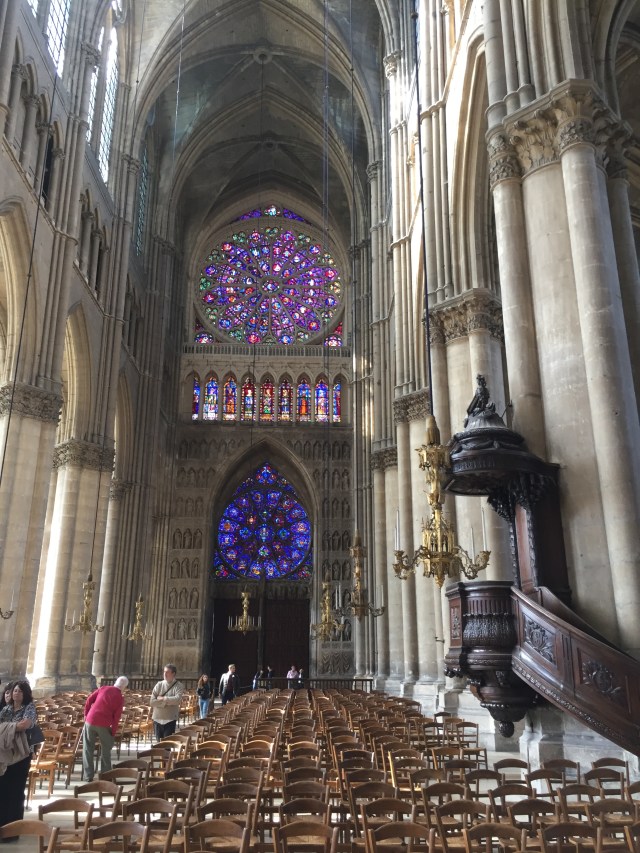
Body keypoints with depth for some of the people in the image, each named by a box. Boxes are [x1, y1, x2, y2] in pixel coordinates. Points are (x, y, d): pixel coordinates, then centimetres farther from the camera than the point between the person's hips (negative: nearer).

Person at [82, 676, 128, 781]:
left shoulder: (104, 688, 8)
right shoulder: (120, 698, -1)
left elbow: (89, 700, 8)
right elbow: (117, 717, -3)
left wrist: (86, 714, 19)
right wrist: (113, 732, 5)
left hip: (90, 721, 2)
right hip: (104, 725, -2)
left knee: (88, 749, 13)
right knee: (106, 749, 19)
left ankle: (88, 776, 14)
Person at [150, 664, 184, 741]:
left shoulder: (179, 686, -4)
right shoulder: (159, 685, 2)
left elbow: (177, 699, -20)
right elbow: (152, 701, -7)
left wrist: (163, 698, -13)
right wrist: (168, 702, -12)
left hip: (170, 719, -3)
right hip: (158, 718, 3)